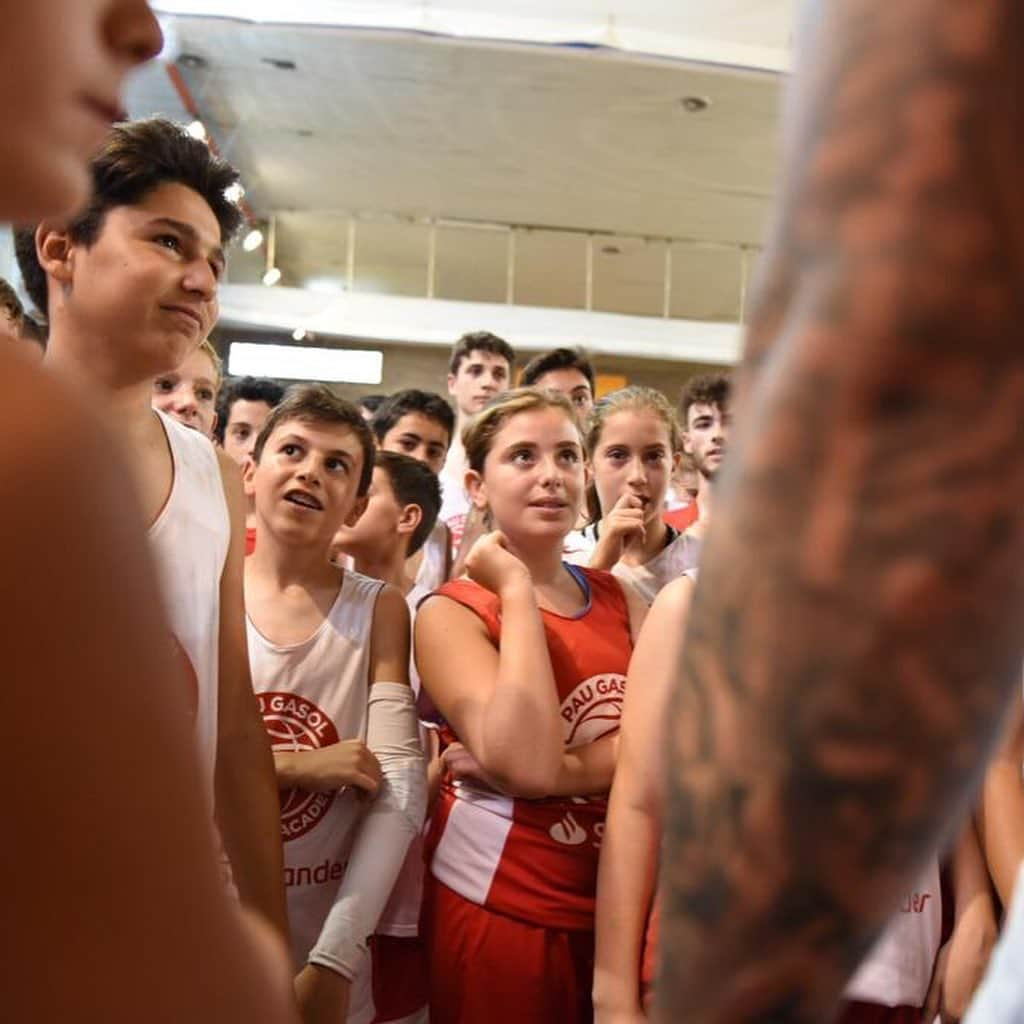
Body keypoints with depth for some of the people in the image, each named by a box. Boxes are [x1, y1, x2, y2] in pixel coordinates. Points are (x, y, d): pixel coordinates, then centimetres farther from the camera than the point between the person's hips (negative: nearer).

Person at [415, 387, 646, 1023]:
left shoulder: (619, 599, 5)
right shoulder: (451, 612, -10)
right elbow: (527, 763, -26)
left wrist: (567, 766, -22)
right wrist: (517, 589, -19)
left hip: (618, 903, 5)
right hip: (498, 910, -5)